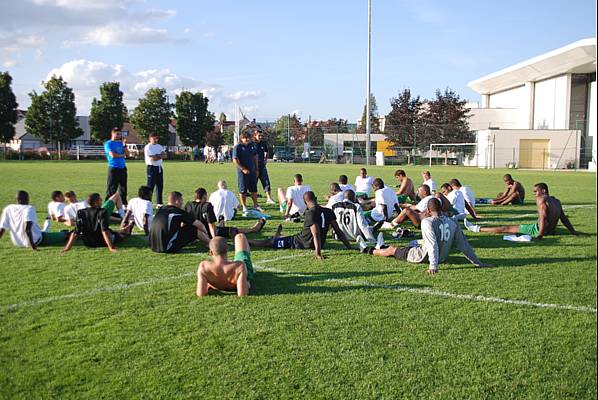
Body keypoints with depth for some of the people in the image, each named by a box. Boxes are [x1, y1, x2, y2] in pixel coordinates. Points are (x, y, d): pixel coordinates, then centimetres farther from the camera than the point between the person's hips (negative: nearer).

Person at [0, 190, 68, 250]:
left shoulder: (7, 209, -1)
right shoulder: (29, 208, -18)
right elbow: (27, 229, -31)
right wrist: (32, 245, -30)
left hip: (17, 243, 8)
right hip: (36, 241, -7)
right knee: (65, 235, 6)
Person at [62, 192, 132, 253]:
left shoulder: (80, 213, -8)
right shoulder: (102, 212, -21)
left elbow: (75, 233, -11)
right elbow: (104, 231, -29)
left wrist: (67, 248, -9)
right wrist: (111, 247, -30)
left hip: (88, 243, 5)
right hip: (102, 243, -5)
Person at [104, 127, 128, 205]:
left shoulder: (120, 143, 16)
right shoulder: (108, 144, -4)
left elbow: (127, 153, 12)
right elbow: (113, 155, -16)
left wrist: (124, 145, -1)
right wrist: (122, 155, -1)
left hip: (122, 168, 7)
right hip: (113, 168, -7)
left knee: (123, 188, 10)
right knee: (111, 189, -7)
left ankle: (124, 204, 17)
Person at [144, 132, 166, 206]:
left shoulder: (159, 146, 14)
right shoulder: (148, 147, -8)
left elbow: (164, 155, 2)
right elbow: (153, 158, -18)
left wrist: (157, 156, -13)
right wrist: (160, 156, -5)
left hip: (159, 167, 7)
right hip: (151, 167, -7)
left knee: (160, 185, 9)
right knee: (150, 186, -7)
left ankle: (159, 203, 17)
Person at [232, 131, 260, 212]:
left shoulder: (252, 146, 10)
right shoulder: (237, 147, -9)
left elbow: (255, 157, 19)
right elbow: (235, 160, -13)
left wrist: (256, 169, 14)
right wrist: (243, 169, -16)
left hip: (252, 171, 6)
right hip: (242, 172, -6)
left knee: (254, 189, 11)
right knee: (243, 190, 1)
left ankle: (256, 205, 21)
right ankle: (244, 207, 11)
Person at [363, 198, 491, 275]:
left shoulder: (427, 222, -21)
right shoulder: (452, 222, -5)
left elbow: (433, 245, -31)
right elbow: (463, 245, -4)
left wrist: (433, 266, -34)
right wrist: (477, 262, 0)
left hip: (422, 257, -7)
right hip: (442, 258, 7)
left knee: (392, 250, 17)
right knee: (415, 242, 34)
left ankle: (370, 251, 43)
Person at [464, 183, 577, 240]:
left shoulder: (541, 199, -11)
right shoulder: (557, 201, 15)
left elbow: (543, 217, -22)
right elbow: (564, 218, 16)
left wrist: (540, 234, -25)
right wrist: (572, 231, 22)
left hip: (537, 230, -9)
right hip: (551, 230, 9)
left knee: (506, 228, -4)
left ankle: (476, 228, 1)